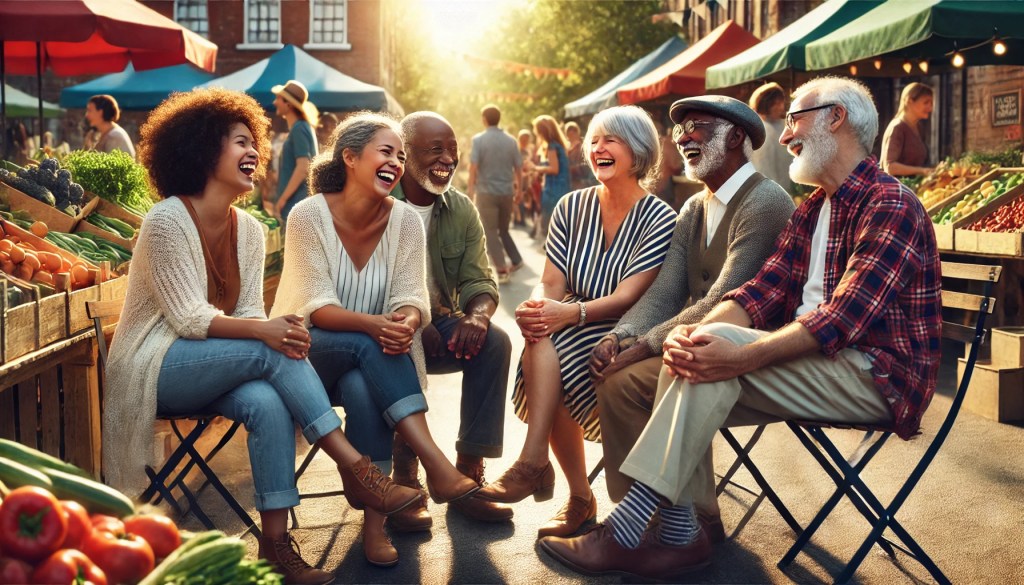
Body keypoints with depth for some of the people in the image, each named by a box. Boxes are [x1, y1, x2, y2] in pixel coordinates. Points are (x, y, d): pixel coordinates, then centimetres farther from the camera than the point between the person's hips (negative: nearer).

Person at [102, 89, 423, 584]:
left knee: (268, 403, -29)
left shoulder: (248, 229, 6)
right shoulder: (167, 220, -14)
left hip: (213, 369, 5)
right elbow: (187, 319, -20)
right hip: (157, 367, -5)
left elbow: (250, 312, 1)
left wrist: (282, 331, -23)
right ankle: (356, 469, -26)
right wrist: (262, 331, -34)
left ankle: (275, 540, -26)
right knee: (273, 353, -29)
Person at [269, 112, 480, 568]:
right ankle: (436, 466, -39)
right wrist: (373, 324, -38)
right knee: (369, 345, -34)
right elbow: (316, 307, -19)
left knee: (364, 389, -33)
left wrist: (407, 320, -35)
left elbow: (411, 299, -10)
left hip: (370, 360, 2)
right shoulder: (309, 215, -13)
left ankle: (374, 520, -27)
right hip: (310, 351, -2)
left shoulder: (405, 219, -5)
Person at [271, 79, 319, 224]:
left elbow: (303, 168, -21)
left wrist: (282, 199, -17)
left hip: (296, 205, -10)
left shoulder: (298, 129, -13)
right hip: (297, 204, 10)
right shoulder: (303, 127, 17)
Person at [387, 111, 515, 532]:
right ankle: (405, 476, -27)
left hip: (439, 323, 4)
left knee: (494, 341, -22)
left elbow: (478, 281, 0)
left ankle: (468, 473, -17)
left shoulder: (461, 210, 7)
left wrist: (477, 316, -25)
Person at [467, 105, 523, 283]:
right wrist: (518, 188, 18)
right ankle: (516, 261, 17)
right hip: (507, 192, 4)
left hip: (486, 191, -4)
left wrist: (470, 189, -6)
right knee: (503, 229, 22)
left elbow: (474, 166, -13)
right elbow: (519, 168, 6)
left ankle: (502, 271, -4)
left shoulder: (479, 139, -7)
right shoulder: (511, 140, 3)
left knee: (490, 232, 1)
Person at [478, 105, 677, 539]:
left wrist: (572, 312, -34)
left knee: (549, 341, -30)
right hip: (574, 331, 5)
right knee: (541, 329, -29)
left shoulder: (659, 219, -7)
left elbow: (627, 298, -17)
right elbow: (551, 283, 2)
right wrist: (535, 307, -22)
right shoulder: (572, 208, 7)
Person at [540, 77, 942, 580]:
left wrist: (738, 357, -34)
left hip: (876, 377, -8)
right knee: (693, 360, -11)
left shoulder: (889, 204, -12)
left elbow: (844, 318, -24)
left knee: (717, 355, -27)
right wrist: (696, 332, -16)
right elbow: (765, 290, 4)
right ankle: (680, 533, -13)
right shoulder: (813, 208, 18)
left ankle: (626, 530, -25)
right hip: (811, 357, 8)